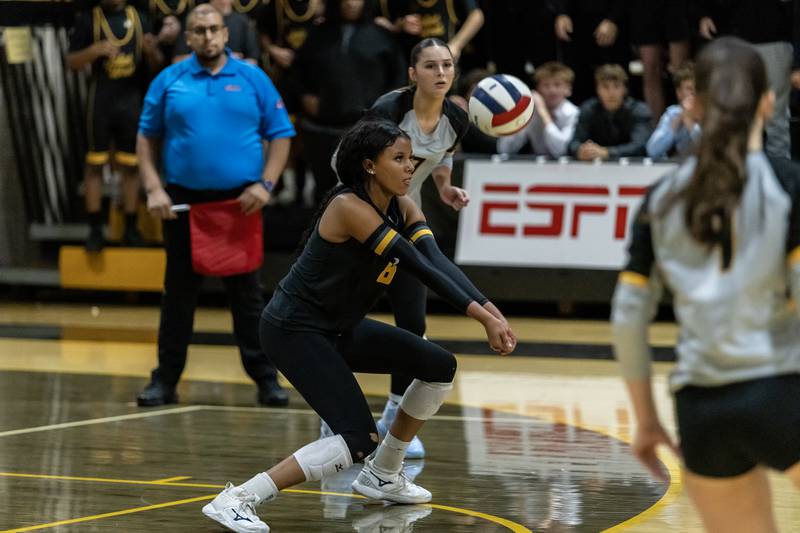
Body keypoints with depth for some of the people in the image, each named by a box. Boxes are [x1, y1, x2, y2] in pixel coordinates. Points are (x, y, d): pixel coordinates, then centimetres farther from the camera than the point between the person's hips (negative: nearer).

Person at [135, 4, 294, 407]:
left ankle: (265, 378, 5)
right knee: (178, 291, 6)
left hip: (240, 201, -1)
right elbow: (147, 138, 7)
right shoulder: (168, 81, 4)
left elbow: (280, 136, 4)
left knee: (246, 292, 1)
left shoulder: (253, 80, 3)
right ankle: (166, 379, 12)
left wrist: (265, 184, -8)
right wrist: (153, 188, -4)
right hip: (183, 200, 1)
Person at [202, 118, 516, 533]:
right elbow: (418, 265, -29)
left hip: (339, 328, 10)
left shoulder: (401, 208, 1)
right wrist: (481, 316, -32)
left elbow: (438, 261, -12)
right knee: (357, 440, -21)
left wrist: (487, 309, -28)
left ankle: (381, 477, 24)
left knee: (440, 367, 10)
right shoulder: (348, 206, -24)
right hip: (294, 330, -10)